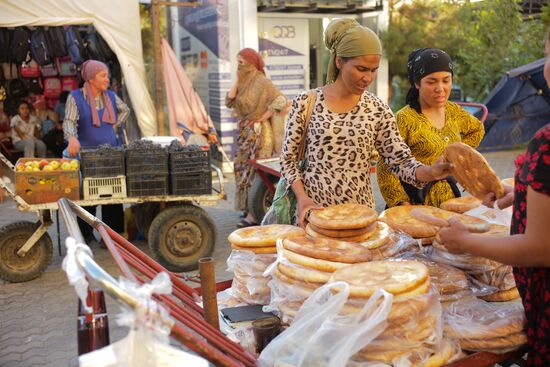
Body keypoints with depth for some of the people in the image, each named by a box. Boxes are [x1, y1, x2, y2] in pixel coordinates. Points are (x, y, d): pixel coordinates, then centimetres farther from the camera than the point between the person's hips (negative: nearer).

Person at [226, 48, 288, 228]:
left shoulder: (261, 81, -13)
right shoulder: (244, 82, 11)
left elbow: (280, 100, -22)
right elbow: (229, 102, 4)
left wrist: (263, 117, -17)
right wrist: (237, 80, -1)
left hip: (257, 131, -9)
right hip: (245, 131, 9)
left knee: (253, 170, -6)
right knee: (243, 168, 12)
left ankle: (255, 214, 0)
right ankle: (249, 208, 23)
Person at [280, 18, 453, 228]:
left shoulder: (377, 110, -2)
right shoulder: (305, 102, -6)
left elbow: (400, 161, -1)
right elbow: (288, 159, 0)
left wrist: (430, 172, -20)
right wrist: (302, 197, -14)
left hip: (361, 212, 2)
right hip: (313, 209, -1)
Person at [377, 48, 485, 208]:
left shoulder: (454, 111, 6)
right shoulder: (404, 119, -15)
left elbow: (477, 129, 27)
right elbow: (385, 168, -17)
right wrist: (402, 204, -22)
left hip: (449, 202, 6)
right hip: (416, 204, -6)